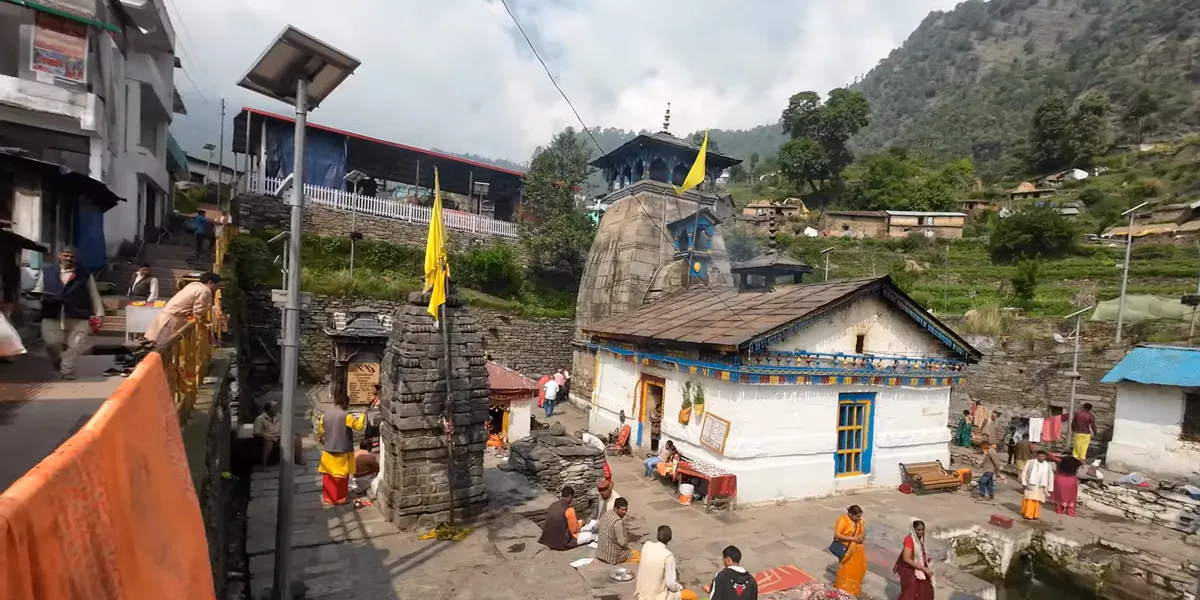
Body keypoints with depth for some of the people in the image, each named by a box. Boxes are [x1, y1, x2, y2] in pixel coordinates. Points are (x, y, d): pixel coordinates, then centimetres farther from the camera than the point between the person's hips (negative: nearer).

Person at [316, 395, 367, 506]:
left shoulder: (325, 415, 1)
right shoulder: (346, 416, -17)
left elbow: (320, 431, 11)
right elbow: (359, 426, -13)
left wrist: (322, 440, 30)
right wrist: (363, 415, 1)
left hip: (328, 450, 5)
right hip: (342, 451, -5)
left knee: (328, 475, 15)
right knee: (341, 475, 8)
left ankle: (328, 498, 21)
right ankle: (340, 498, 15)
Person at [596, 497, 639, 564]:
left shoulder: (607, 513, -3)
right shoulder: (618, 522, -28)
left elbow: (597, 527, 10)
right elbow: (622, 542, -23)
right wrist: (628, 546, -2)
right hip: (612, 556, -8)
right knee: (637, 554, 8)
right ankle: (617, 560, 4)